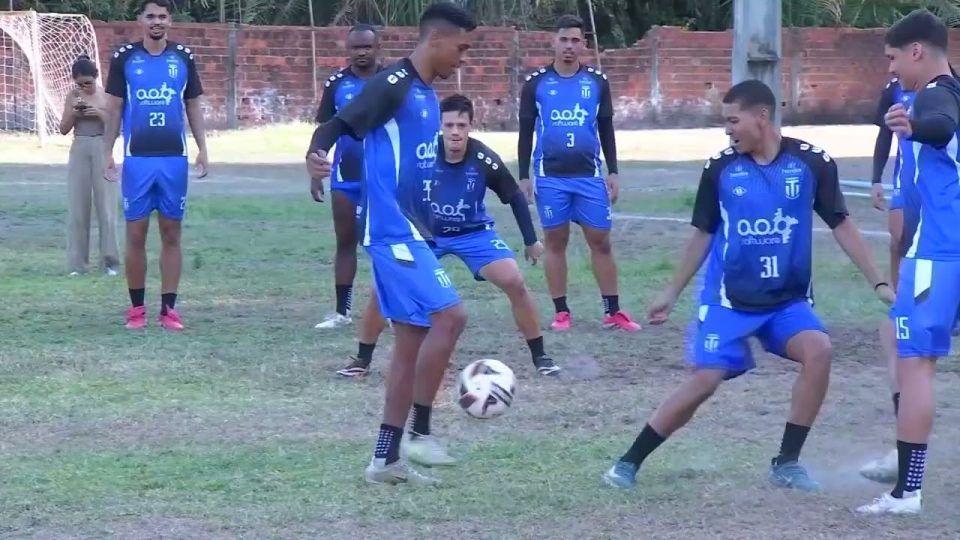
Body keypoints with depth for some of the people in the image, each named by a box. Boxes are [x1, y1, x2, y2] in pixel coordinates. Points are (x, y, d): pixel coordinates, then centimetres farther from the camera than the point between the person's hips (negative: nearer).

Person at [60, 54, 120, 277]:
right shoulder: (73, 96, 4)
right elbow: (64, 129, 5)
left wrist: (100, 114, -17)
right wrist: (73, 111, -12)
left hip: (102, 150, -2)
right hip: (79, 150, 2)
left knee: (106, 206, -2)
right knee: (77, 207, 2)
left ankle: (109, 261, 3)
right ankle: (76, 263, 6)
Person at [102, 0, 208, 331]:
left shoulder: (183, 58, 6)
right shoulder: (124, 58, 2)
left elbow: (193, 107, 12)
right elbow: (114, 109, 6)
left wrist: (202, 149, 4)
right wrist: (108, 153, 0)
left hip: (174, 158, 1)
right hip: (137, 158, -1)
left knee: (171, 235, 3)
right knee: (136, 235, 1)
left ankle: (169, 308, 7)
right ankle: (136, 308, 9)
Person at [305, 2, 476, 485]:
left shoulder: (427, 95, 16)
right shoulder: (393, 85, -13)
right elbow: (339, 124, -22)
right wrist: (316, 157, -44)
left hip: (408, 232, 10)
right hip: (392, 232, -10)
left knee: (412, 342, 8)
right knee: (449, 316, -15)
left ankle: (386, 459, 11)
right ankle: (419, 432, -7)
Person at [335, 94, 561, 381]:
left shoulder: (484, 160, -23)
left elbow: (515, 197, -7)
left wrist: (531, 241, -3)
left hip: (473, 232, 0)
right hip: (426, 232, 0)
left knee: (514, 283, -18)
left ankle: (539, 356, -1)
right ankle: (362, 359, 6)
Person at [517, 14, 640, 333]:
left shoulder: (598, 82, 5)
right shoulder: (536, 83, 1)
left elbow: (606, 129, 12)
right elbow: (526, 132, 5)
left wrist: (613, 172, 7)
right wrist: (524, 176, 1)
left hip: (589, 175, 1)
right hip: (550, 176, -1)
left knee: (601, 241, 1)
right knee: (555, 241, 4)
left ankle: (613, 311, 7)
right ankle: (561, 312, 10)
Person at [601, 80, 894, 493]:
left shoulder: (812, 162, -8)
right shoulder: (720, 168, -5)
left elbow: (841, 225, 1)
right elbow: (703, 234, 7)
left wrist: (878, 282, -3)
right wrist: (672, 292, 12)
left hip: (789, 298, 1)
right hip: (729, 298, -1)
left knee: (818, 351, -23)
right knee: (705, 380, -10)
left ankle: (787, 463, -9)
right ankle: (630, 462, 4)